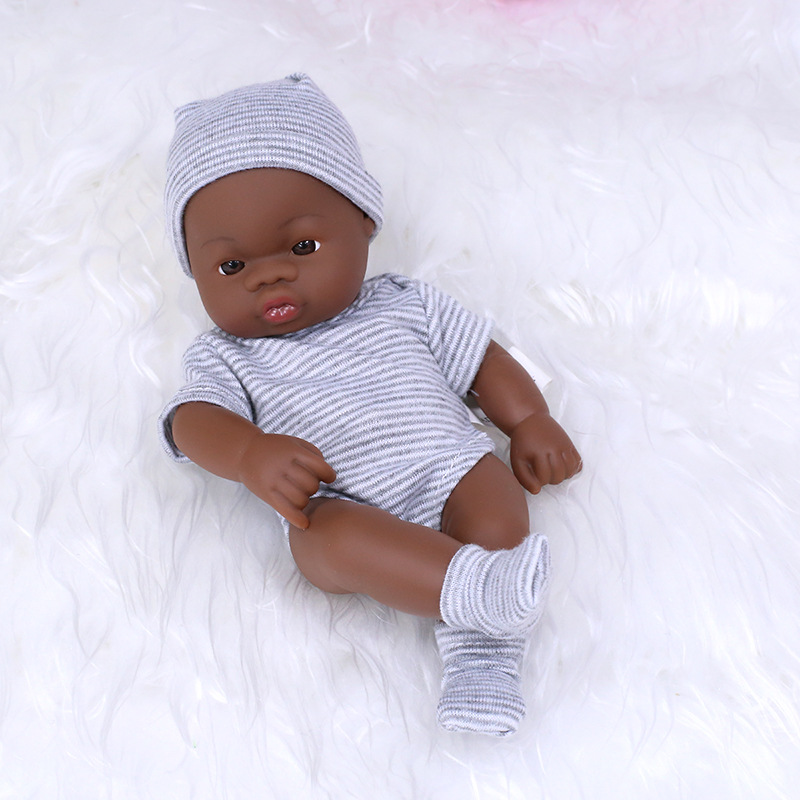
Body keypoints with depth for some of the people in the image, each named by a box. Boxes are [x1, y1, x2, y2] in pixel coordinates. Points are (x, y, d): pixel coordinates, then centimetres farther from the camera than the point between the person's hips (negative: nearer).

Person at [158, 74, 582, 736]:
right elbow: (194, 420, -2)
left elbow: (483, 358, 23)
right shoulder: (226, 357, 16)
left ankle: (482, 657, -29)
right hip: (338, 503, -2)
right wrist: (252, 455, -25)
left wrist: (531, 423, 8)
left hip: (449, 468, 2)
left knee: (498, 505, -28)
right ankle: (478, 583, -47)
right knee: (328, 537, -34)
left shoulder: (401, 306, 21)